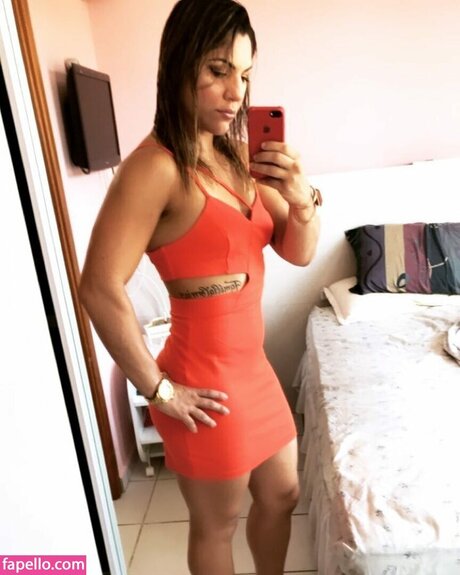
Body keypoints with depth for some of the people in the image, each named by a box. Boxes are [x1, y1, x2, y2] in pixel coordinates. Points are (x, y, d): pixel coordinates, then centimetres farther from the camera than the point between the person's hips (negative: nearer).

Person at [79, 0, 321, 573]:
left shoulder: (236, 155, 5)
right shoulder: (155, 165, -20)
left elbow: (298, 253, 4)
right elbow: (100, 290, -27)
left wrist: (301, 198, -16)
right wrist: (158, 390, -17)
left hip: (252, 366, 8)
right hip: (207, 380, -7)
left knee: (281, 493, 26)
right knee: (217, 525, 18)